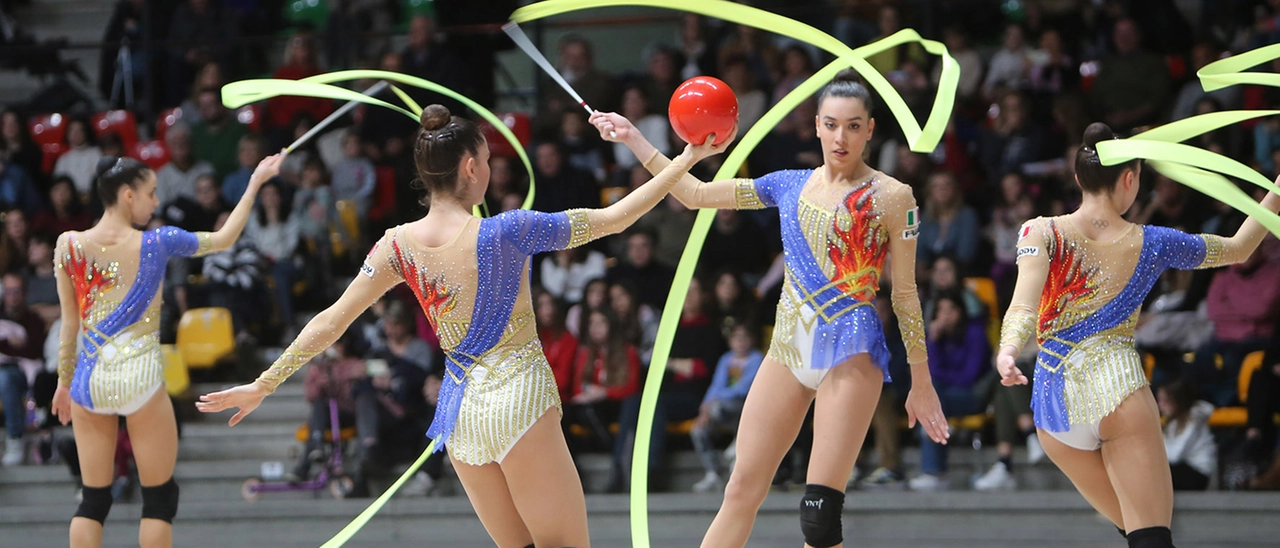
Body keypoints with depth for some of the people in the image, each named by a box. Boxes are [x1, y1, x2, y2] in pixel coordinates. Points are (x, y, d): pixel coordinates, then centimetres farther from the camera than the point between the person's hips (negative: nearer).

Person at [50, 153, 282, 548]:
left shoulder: (70, 246, -1)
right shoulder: (156, 243, -7)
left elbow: (69, 323, 4)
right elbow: (225, 238, 7)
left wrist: (64, 381, 15)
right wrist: (256, 182, 17)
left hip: (89, 381, 3)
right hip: (139, 378, -3)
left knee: (93, 501, 8)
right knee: (160, 498, 7)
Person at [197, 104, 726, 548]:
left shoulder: (399, 245, -3)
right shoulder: (507, 233, -17)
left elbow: (330, 322, 1)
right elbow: (614, 218, -8)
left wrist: (262, 385, 12)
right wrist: (686, 161, 4)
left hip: (460, 408, 6)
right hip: (519, 398, -6)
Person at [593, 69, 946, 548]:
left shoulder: (890, 197, -3)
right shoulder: (790, 186, 11)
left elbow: (905, 293, 0)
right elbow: (695, 194, 16)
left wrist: (921, 382, 0)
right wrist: (633, 140, 11)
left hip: (851, 351, -5)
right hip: (789, 346, 5)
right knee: (741, 490, 1)